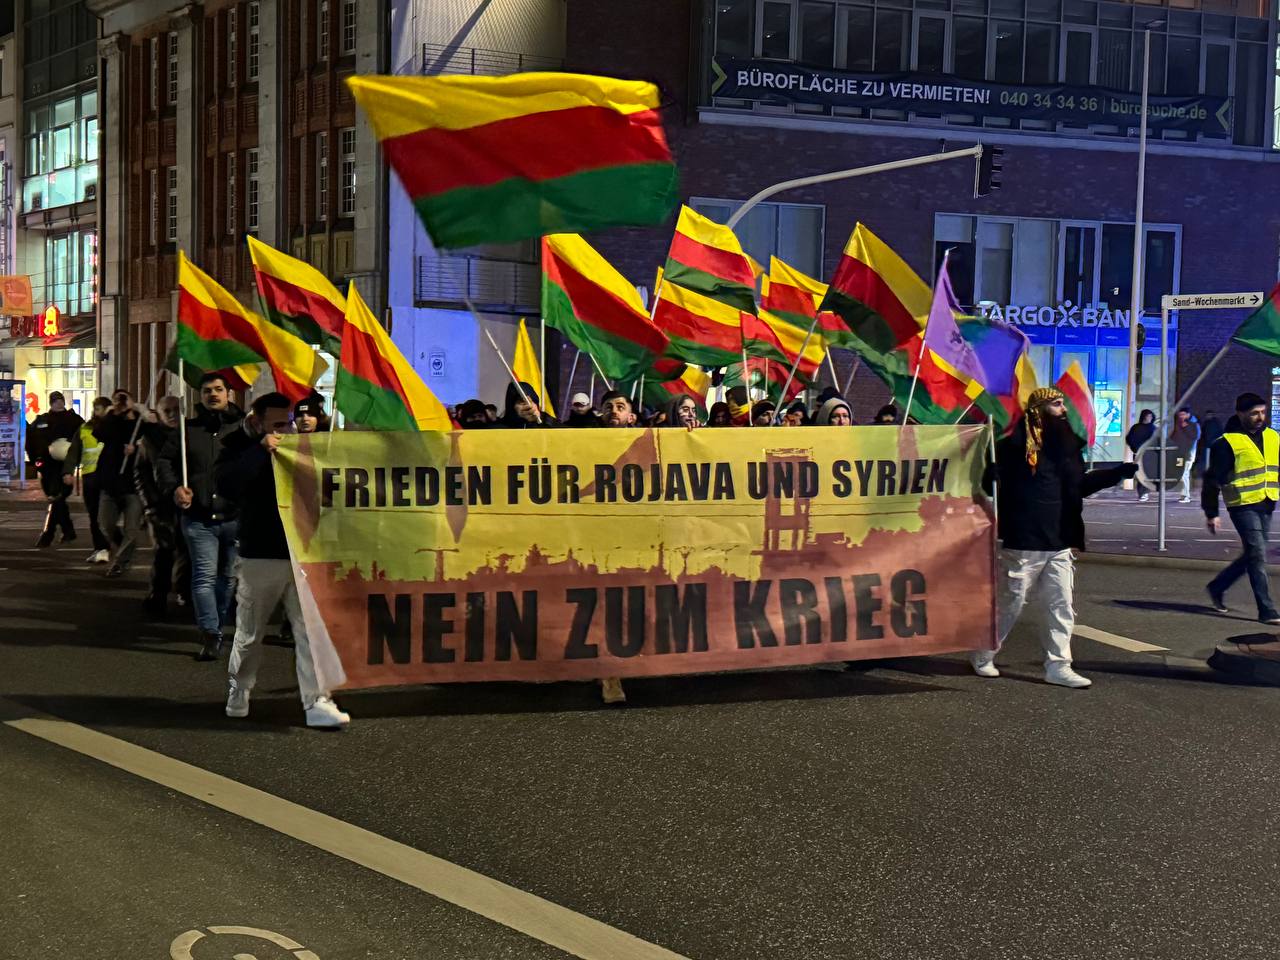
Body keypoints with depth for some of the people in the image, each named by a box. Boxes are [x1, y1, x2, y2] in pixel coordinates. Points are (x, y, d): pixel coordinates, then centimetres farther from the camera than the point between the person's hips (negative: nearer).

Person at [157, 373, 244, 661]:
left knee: (228, 575, 12)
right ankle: (210, 633, -6)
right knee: (204, 575, -5)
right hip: (198, 518, 1)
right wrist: (174, 487, -2)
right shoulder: (188, 429, 9)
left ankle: (217, 626, 27)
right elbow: (164, 461, 15)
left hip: (235, 516, 0)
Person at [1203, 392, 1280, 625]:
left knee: (1252, 555, 13)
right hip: (1243, 506, -7)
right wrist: (1211, 514, -5)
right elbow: (1212, 480, -5)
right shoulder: (1227, 443, -8)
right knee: (1257, 555, -9)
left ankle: (1218, 587, 33)